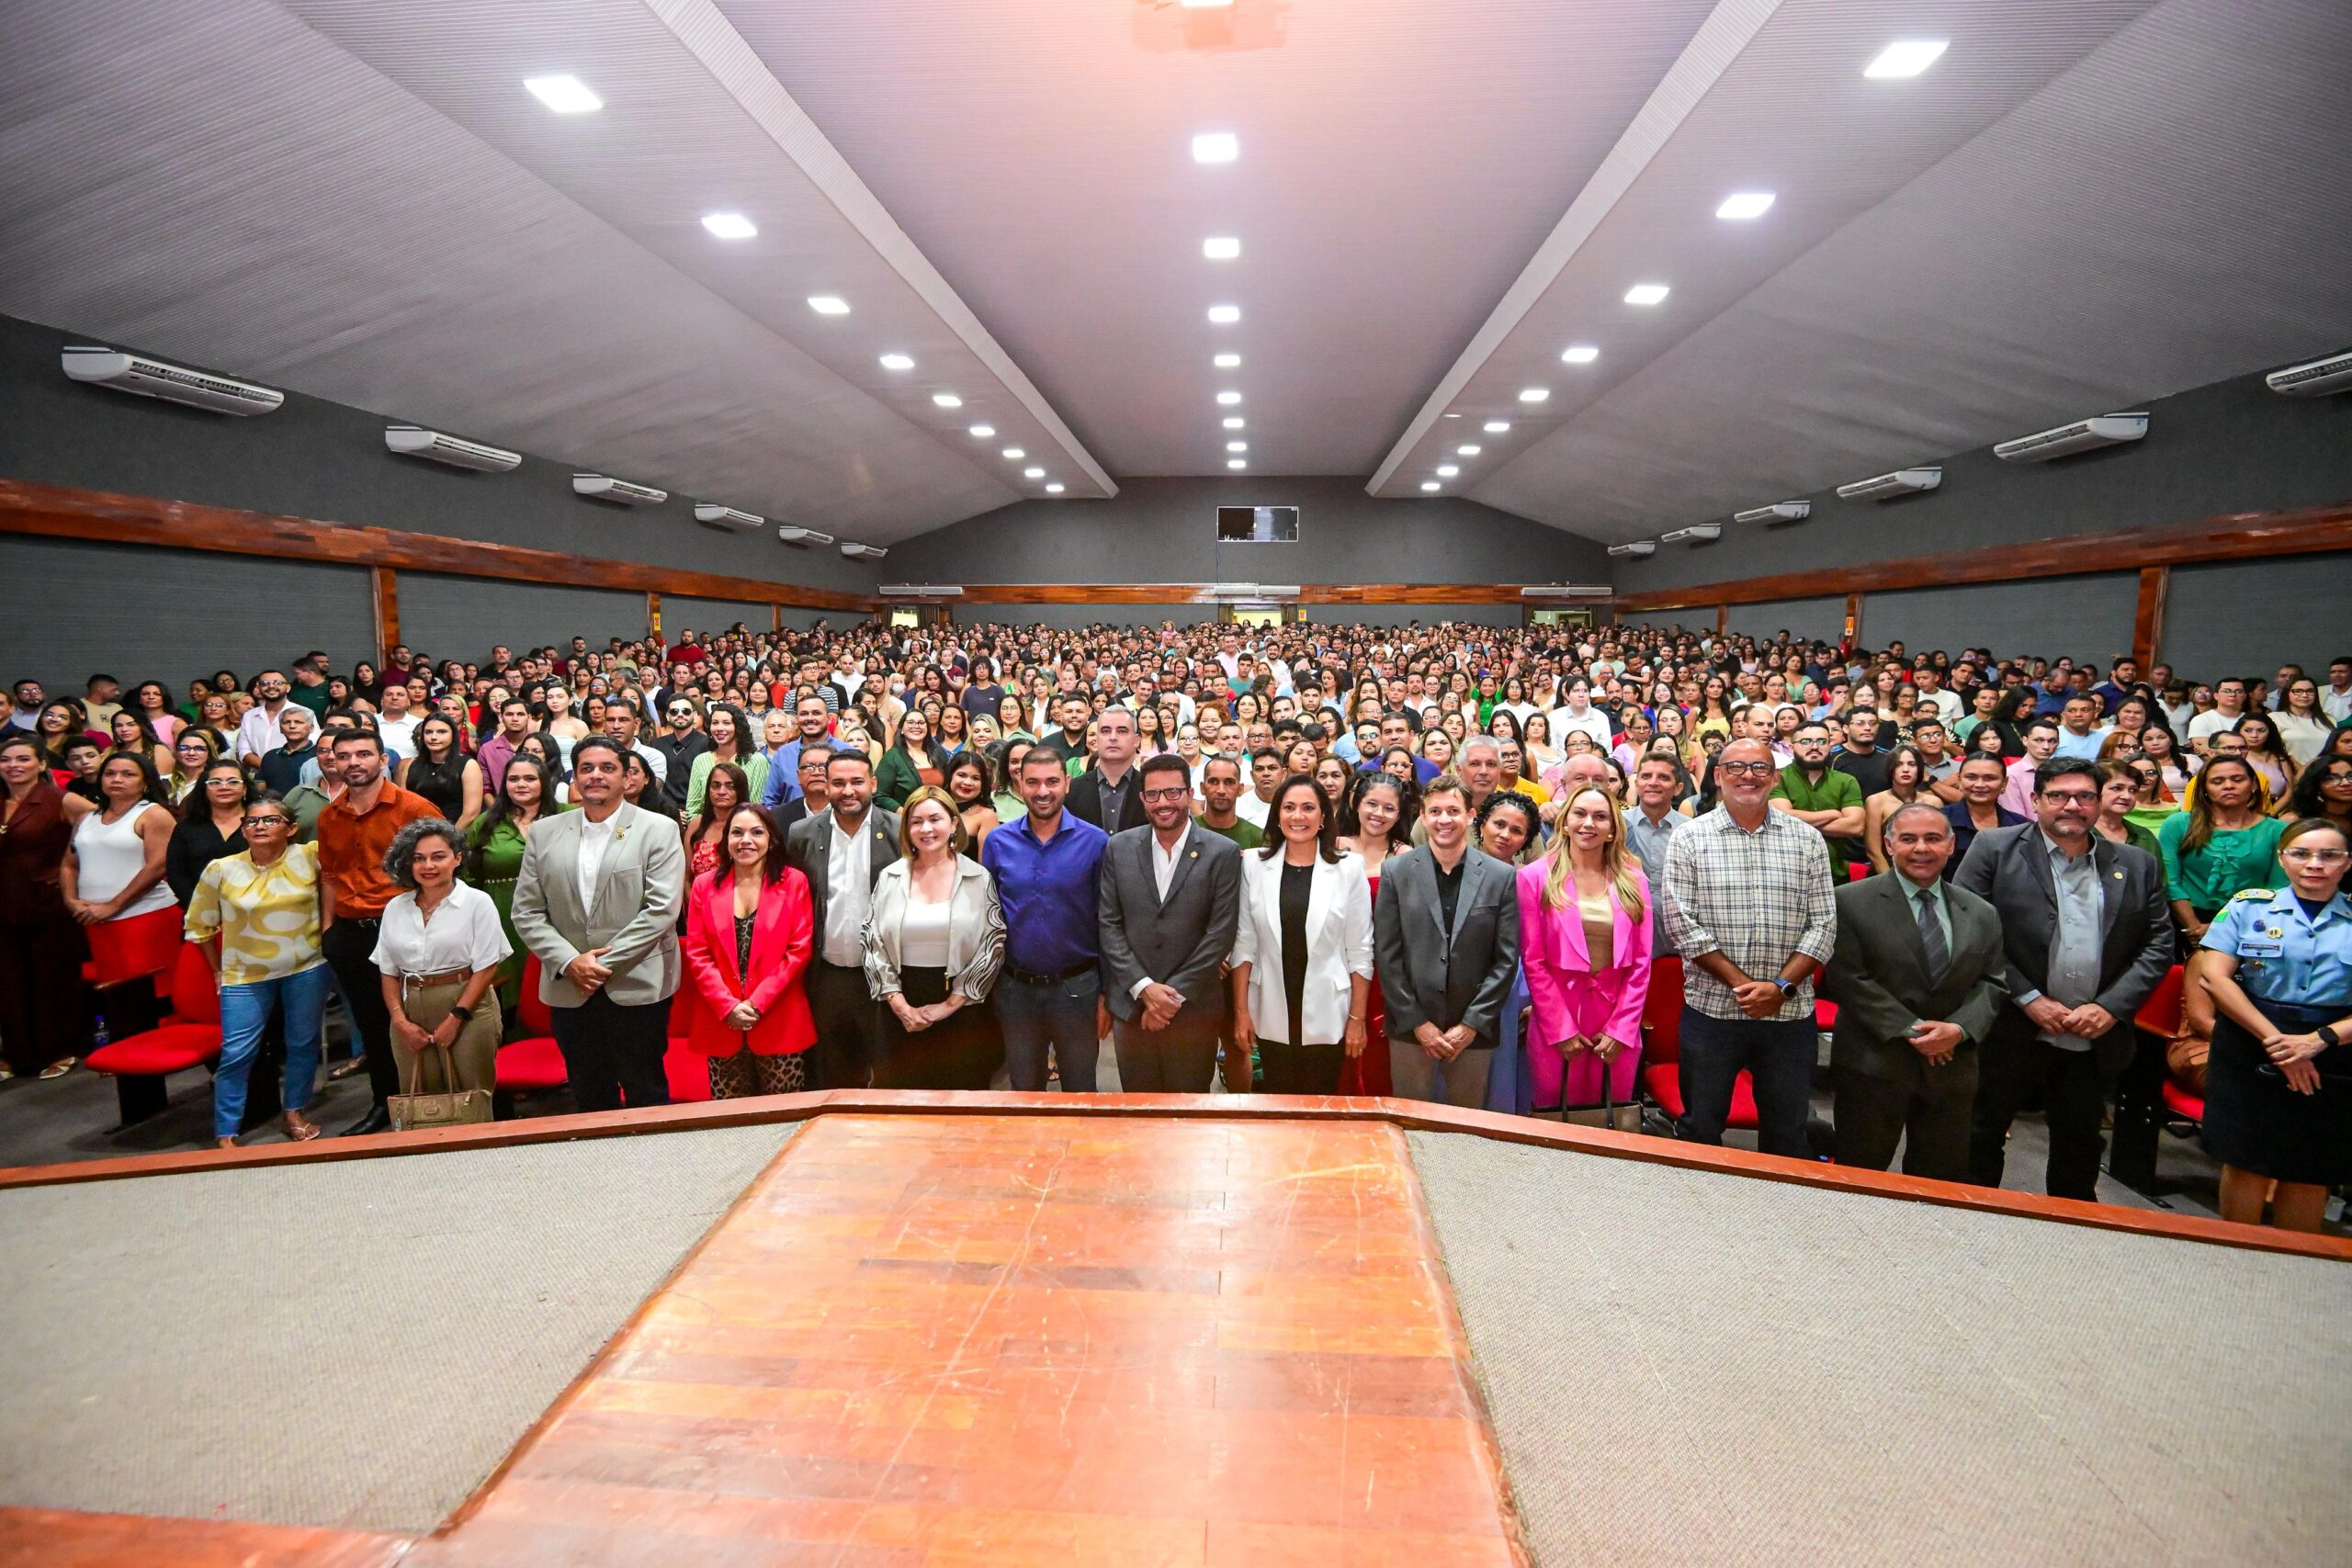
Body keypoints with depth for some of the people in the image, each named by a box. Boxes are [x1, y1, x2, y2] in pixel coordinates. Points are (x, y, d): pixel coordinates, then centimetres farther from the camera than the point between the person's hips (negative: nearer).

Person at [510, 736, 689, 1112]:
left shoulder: (659, 830, -2)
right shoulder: (544, 833, 9)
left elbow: (662, 909, -10)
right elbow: (527, 913, 6)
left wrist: (605, 962, -13)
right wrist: (569, 961, -7)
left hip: (638, 987, -3)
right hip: (570, 991, 3)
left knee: (646, 1096, 6)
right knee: (589, 1099, 13)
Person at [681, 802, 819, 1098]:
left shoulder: (794, 883, 0)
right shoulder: (705, 885, 6)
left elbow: (800, 950, -4)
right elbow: (697, 954, 3)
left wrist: (757, 1003, -11)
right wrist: (728, 1007, -9)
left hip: (779, 1024, -2)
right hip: (721, 1024, 2)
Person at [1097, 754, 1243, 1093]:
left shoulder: (1223, 853, -5)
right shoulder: (1118, 848, 2)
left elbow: (1220, 934, -8)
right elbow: (1108, 924, 1)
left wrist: (1174, 994, -11)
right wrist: (1143, 987, -9)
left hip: (1194, 1009, -2)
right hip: (1130, 1005, 2)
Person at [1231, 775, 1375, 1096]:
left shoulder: (1349, 868, -5)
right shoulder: (1254, 866, -2)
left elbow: (1360, 951, -3)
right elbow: (1244, 945, 1)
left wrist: (1357, 1018, -3)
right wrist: (1241, 1010, 0)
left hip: (1326, 1017, -1)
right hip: (1272, 1016, 1)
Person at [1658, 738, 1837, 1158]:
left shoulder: (1807, 840, 5)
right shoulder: (1689, 839, -1)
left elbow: (1823, 925, 2)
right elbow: (1681, 923, -7)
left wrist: (1780, 986, -11)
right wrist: (1741, 984, -12)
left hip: (1790, 1013, 2)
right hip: (1712, 1009, -1)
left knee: (1787, 1135, 14)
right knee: (1700, 1130, 9)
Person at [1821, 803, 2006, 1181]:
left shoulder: (1982, 914, 9)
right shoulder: (1852, 902, -6)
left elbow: (1992, 982, 7)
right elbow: (1847, 979, -11)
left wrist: (1960, 1028, -11)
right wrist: (1910, 1030, -16)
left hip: (1951, 1066, 4)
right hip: (1872, 1064, -4)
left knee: (1941, 1179, 15)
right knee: (1859, 1179, 5)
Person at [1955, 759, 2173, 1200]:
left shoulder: (2137, 867, 8)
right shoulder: (1995, 849, -5)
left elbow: (2158, 946, 7)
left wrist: (2111, 1006, -7)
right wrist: (2028, 999, -13)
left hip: (2096, 1042, 4)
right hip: (2009, 1031, -3)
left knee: (2079, 1147, 18)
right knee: (1982, 1136, 7)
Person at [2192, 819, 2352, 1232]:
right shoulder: (2249, 906, 1)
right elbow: (2213, 976, -7)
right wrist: (2273, 1039, -13)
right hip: (2249, 1054, -1)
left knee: (2309, 1174, 9)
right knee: (2247, 1164, 5)